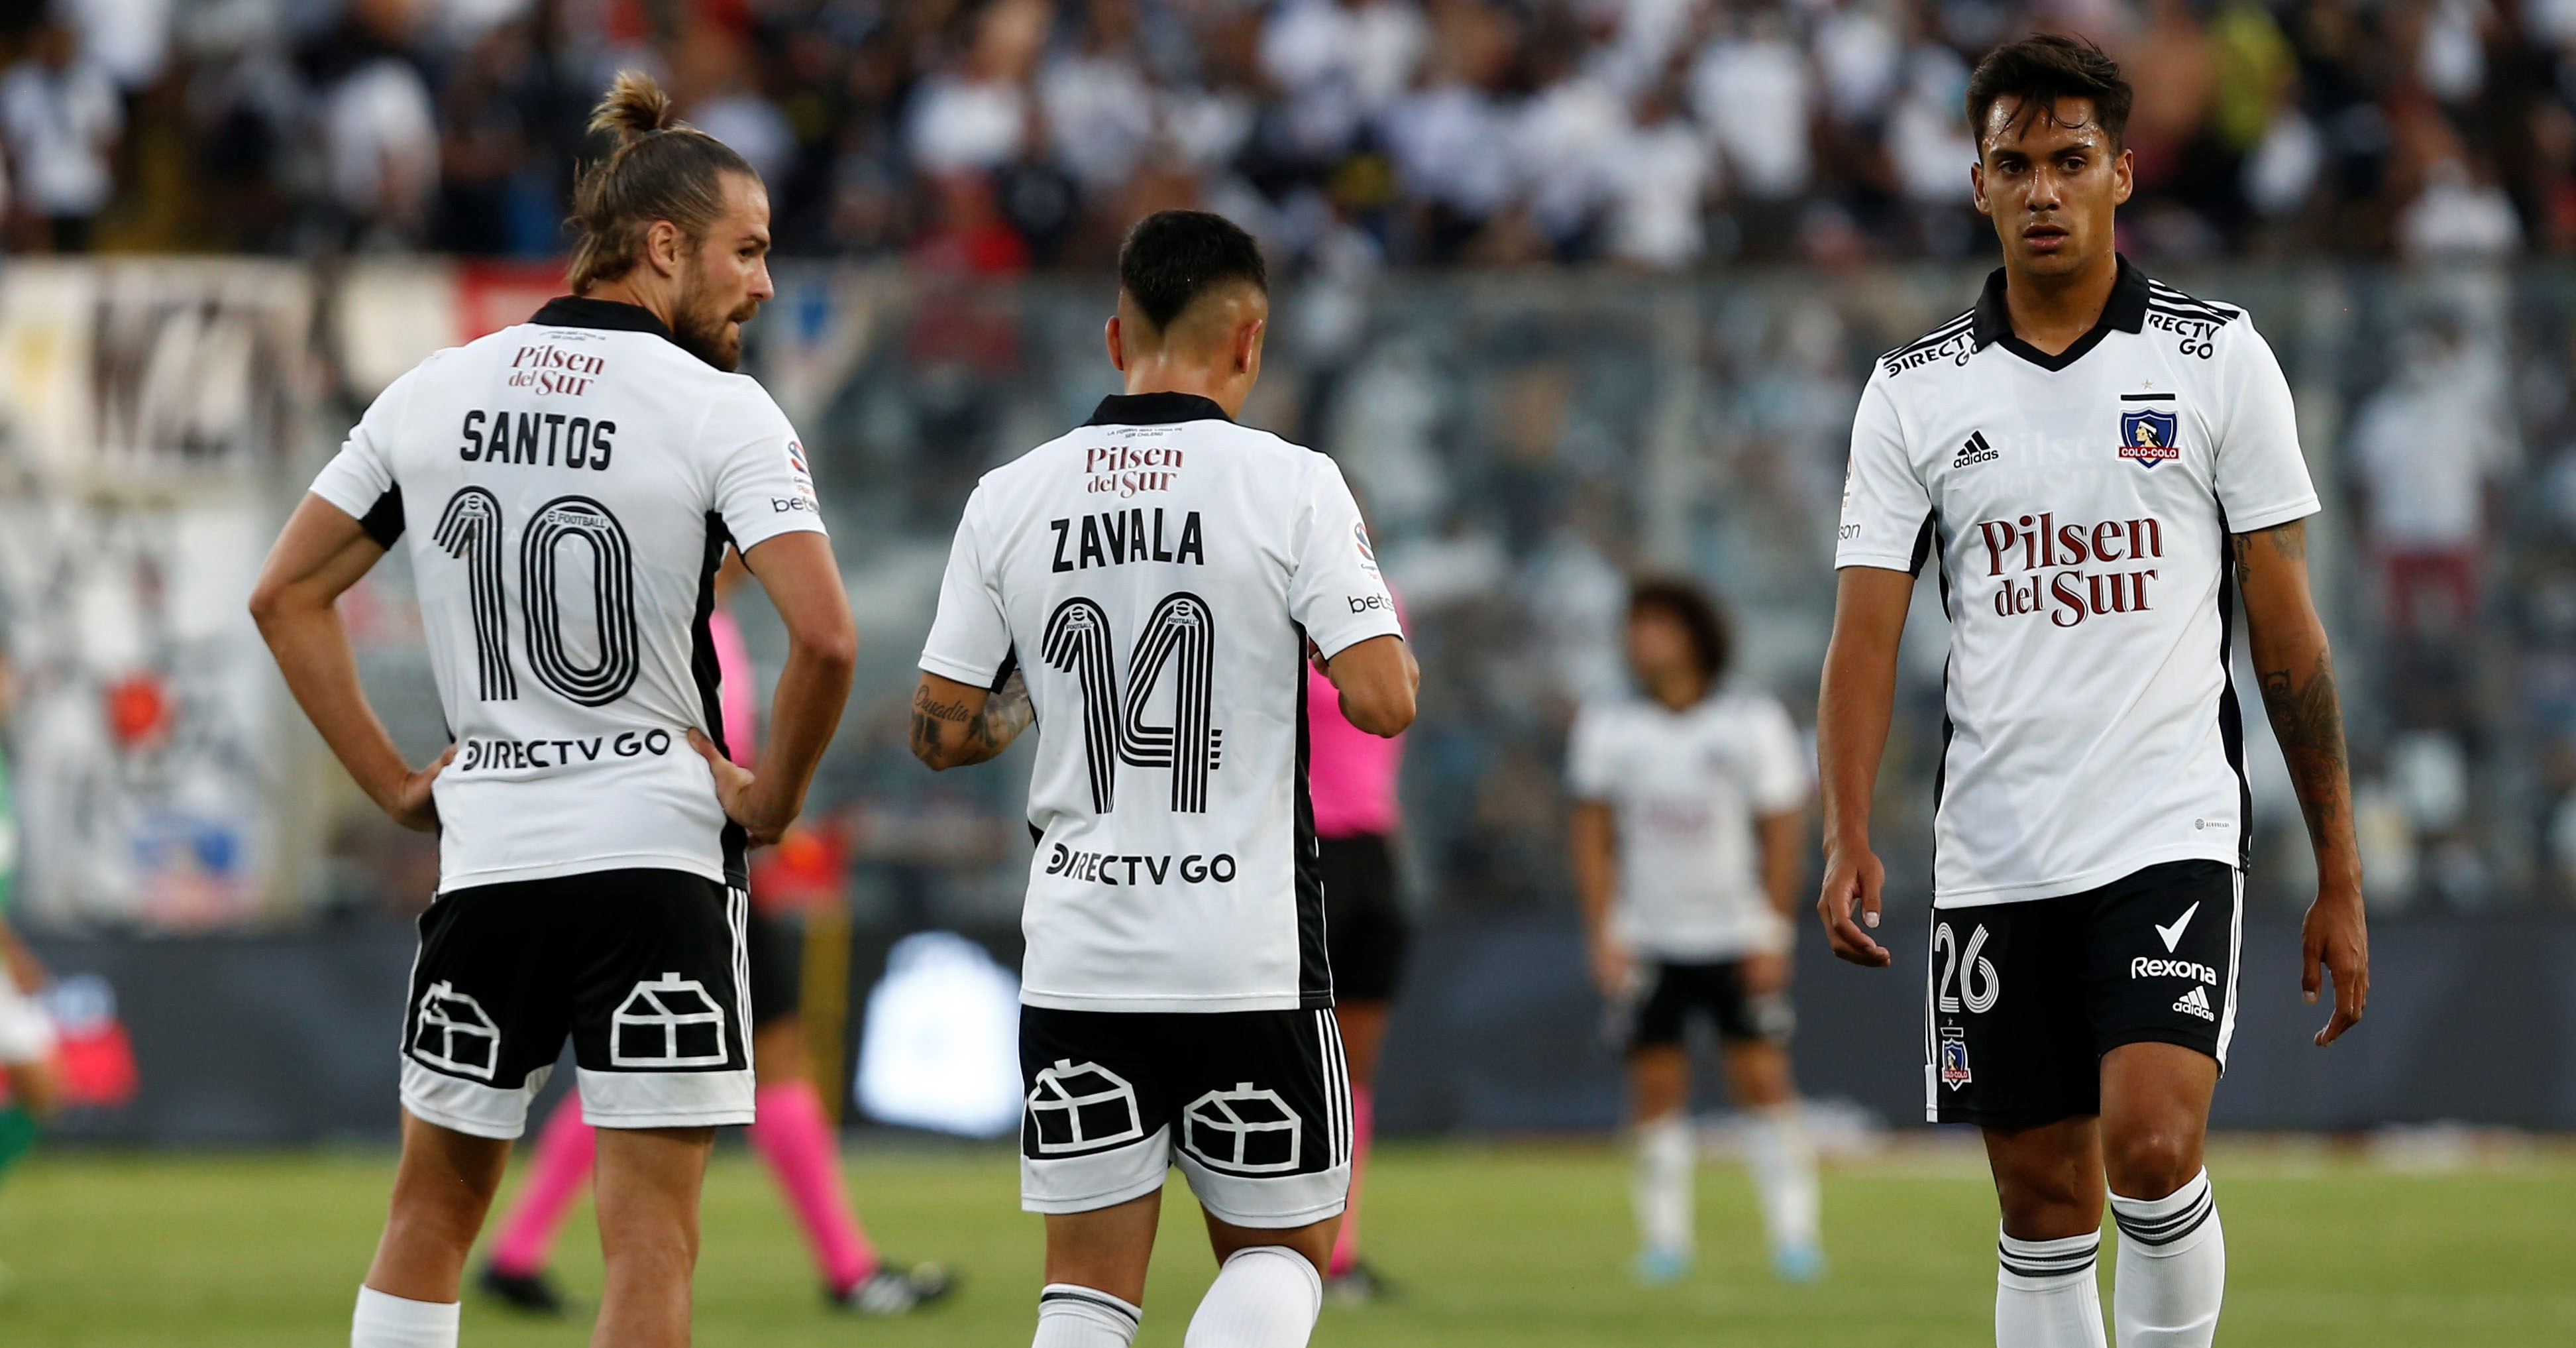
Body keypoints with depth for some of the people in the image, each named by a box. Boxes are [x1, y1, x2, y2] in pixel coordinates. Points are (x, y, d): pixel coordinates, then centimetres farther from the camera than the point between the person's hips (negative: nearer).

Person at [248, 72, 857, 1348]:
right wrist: (772, 800, -4)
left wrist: (396, 785, 11)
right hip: (658, 854, -4)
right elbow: (824, 636, -20)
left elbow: (285, 594, 9)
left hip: (484, 858, 4)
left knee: (433, 1208, 17)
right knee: (651, 1237, -3)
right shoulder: (716, 409, -9)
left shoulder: (433, 391, 6)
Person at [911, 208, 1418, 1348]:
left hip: (1076, 958, 2)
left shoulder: (1009, 498, 2)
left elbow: (941, 733, 5)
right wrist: (1379, 626, 10)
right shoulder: (1290, 486, -7)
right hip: (1250, 957, -2)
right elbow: (1384, 701, -12)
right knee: (1282, 1250, 13)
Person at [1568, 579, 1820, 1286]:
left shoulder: (1754, 724, -7)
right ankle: (1664, 1235, 3)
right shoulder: (1608, 729, -2)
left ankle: (1793, 1230, -1)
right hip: (1648, 939, 1)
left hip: (1738, 936, -1)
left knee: (1761, 1077, -6)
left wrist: (1773, 932, -6)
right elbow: (1593, 831, 3)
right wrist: (1604, 931, -3)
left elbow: (1783, 828, -2)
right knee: (1657, 1085, -2)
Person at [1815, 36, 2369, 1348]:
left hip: (2171, 834, -3)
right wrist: (1848, 838, -14)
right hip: (1993, 861, 3)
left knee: (2152, 1145, -21)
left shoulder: (2219, 357, 1)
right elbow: (1866, 629, 2)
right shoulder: (1913, 391, 6)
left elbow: (2286, 627, 3)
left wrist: (2339, 879, 2)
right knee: (2041, 1200, 6)